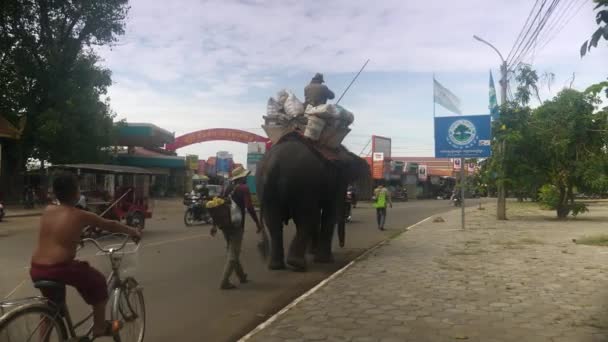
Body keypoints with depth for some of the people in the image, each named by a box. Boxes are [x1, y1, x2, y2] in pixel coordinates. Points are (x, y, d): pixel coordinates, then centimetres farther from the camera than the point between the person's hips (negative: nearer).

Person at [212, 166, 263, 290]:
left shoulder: (228, 188, 14)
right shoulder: (244, 188, -6)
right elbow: (249, 207, -15)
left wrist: (215, 225, 18)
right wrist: (258, 223, -8)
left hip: (225, 224, 7)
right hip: (236, 224, -7)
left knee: (232, 251, 19)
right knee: (233, 253, -3)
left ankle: (241, 276, 33)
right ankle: (224, 282, -7)